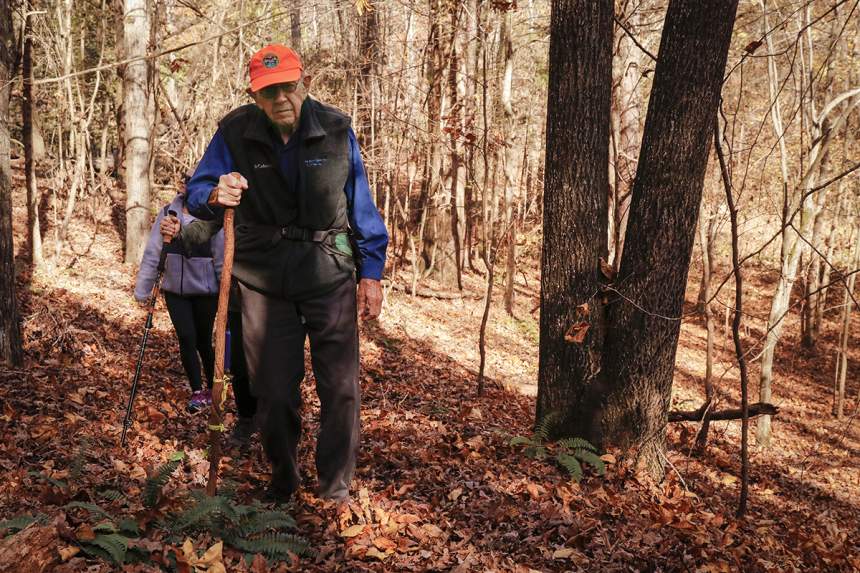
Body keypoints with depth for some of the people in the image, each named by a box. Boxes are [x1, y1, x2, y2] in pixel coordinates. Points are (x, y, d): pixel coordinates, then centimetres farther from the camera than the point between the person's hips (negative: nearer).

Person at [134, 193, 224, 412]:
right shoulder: (167, 214, -3)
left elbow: (222, 260, -8)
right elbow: (152, 252, -1)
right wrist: (142, 290, -2)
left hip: (205, 291, -2)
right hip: (174, 290, 2)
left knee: (203, 341, 8)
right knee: (186, 338, -4)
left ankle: (212, 389, 29)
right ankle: (197, 392, 10)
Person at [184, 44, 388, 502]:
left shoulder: (336, 130, -2)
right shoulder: (235, 133, -5)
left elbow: (361, 207, 5)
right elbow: (196, 191, -2)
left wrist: (371, 272, 3)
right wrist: (216, 196, -26)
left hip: (330, 275, 0)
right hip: (264, 279, 0)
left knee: (340, 387, 0)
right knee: (273, 391, 6)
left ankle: (335, 488, 16)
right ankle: (282, 483, 27)